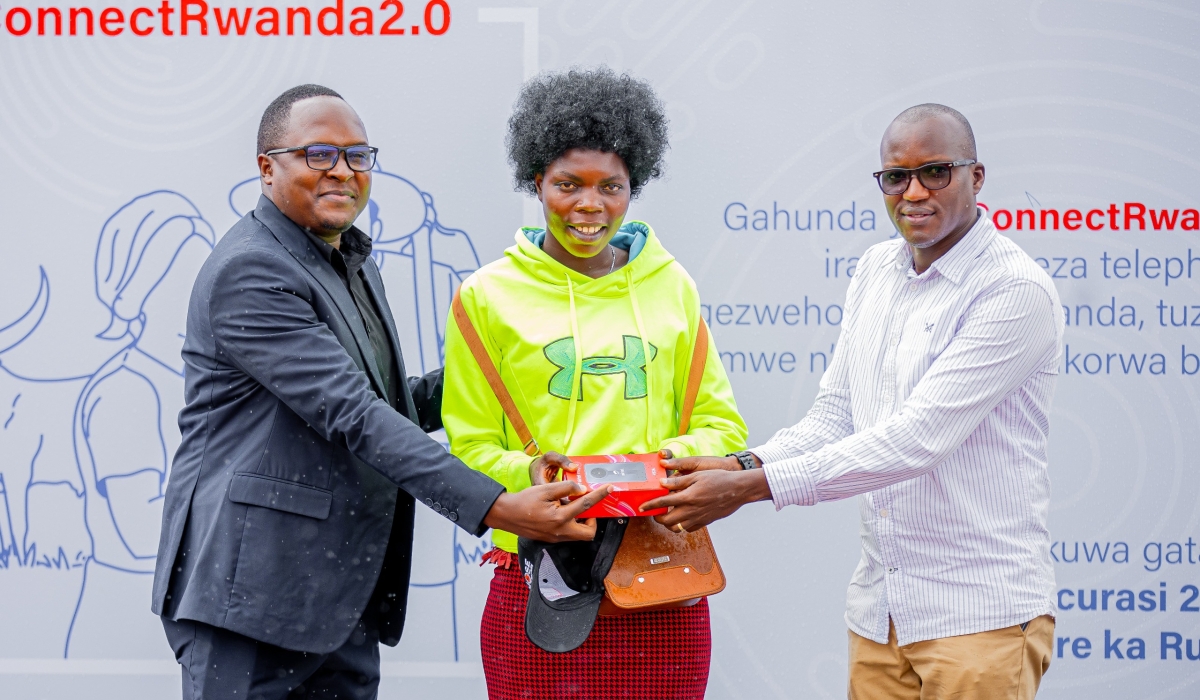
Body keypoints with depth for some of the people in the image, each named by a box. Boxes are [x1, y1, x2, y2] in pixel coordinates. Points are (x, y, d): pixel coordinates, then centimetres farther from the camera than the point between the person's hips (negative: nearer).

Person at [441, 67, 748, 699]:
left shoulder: (670, 287, 11)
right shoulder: (488, 296, 3)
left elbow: (722, 426, 11)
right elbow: (471, 446, 4)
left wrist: (671, 458, -10)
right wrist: (528, 474, -16)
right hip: (537, 583, -2)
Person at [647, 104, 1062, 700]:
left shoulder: (1017, 291, -15)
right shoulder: (875, 271, 11)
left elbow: (915, 439, -22)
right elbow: (834, 416, 12)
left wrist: (749, 488, -23)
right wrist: (743, 464, -9)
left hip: (980, 614, -6)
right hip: (879, 609, 6)